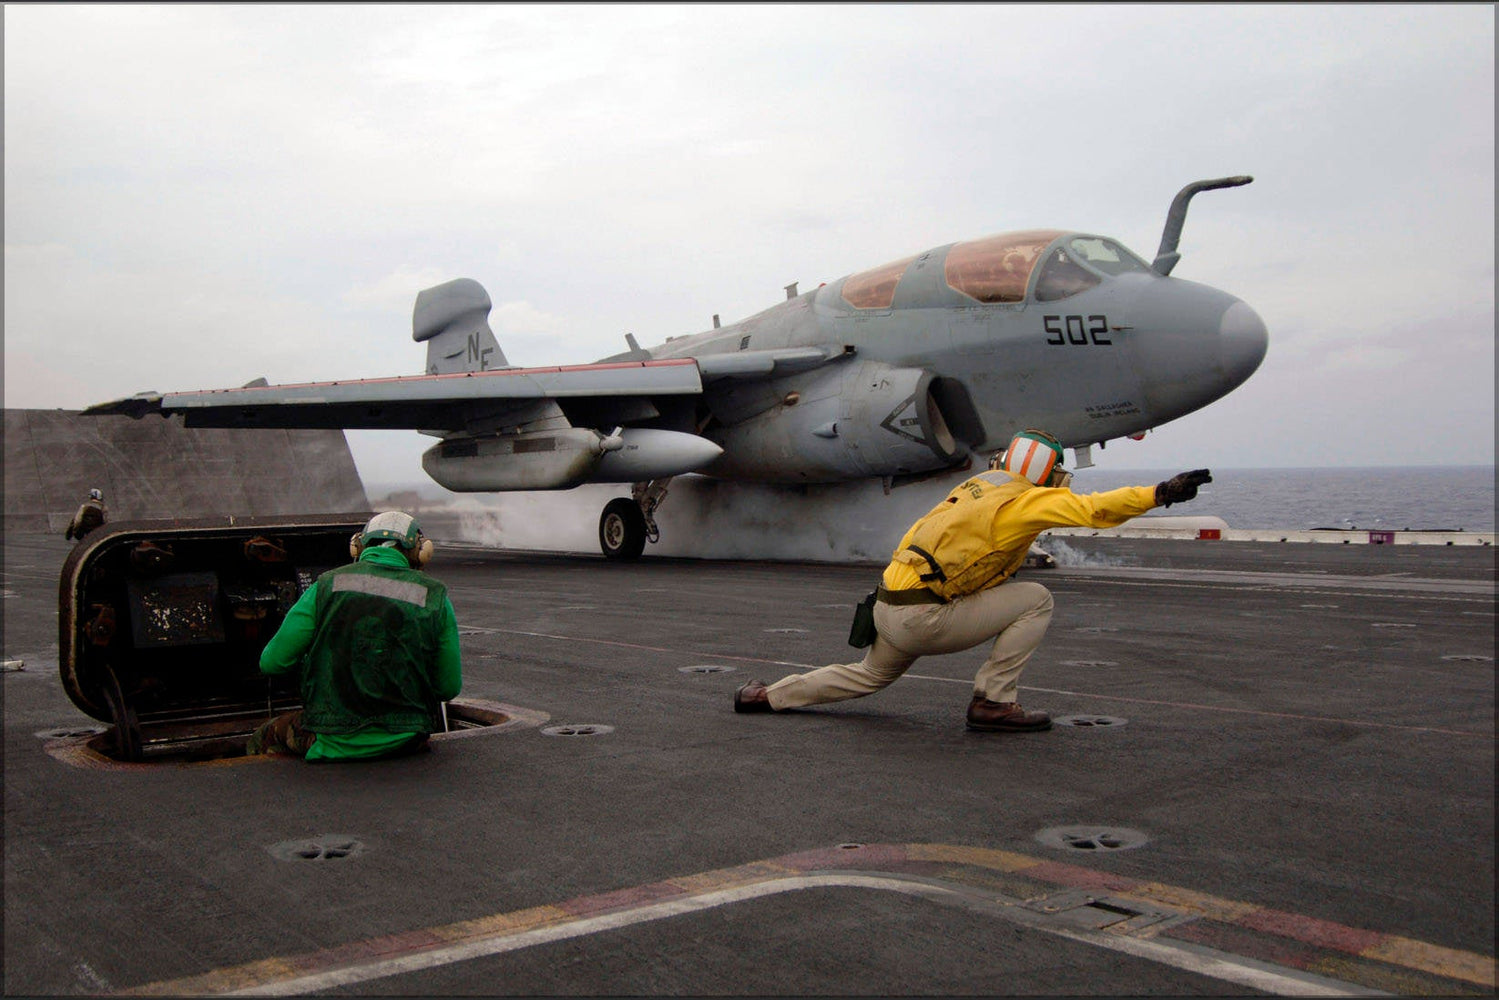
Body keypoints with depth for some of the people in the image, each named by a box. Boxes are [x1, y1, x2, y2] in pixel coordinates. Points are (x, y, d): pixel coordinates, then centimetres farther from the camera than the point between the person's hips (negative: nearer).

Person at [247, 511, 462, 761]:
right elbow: (449, 688, 2)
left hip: (336, 742, -1)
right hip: (406, 742, 1)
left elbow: (272, 662, 1)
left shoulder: (326, 587, -2)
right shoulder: (435, 598, -1)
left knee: (261, 740, 24)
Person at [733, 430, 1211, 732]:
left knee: (870, 676, 35)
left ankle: (767, 696, 35)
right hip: (923, 617, -8)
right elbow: (1094, 508, -18)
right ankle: (993, 703, -1)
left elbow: (915, 539, 22)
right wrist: (1162, 492, -17)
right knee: (1036, 600, -3)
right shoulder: (1023, 502, -9)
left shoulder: (976, 485, 16)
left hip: (889, 606, 9)